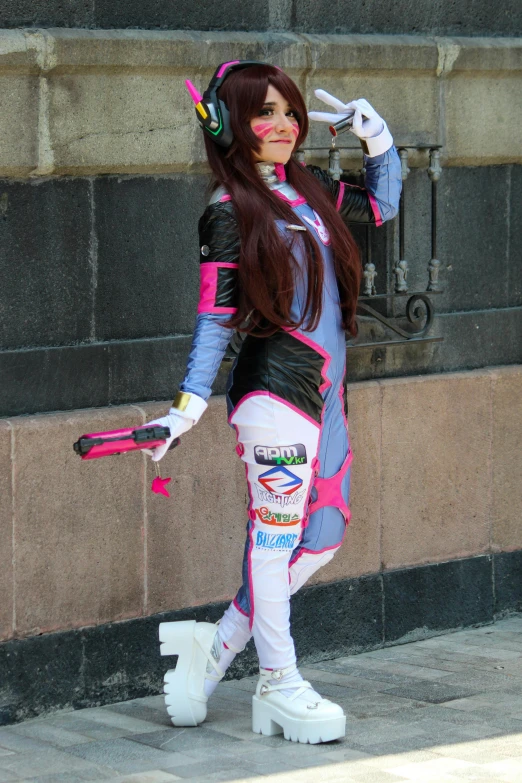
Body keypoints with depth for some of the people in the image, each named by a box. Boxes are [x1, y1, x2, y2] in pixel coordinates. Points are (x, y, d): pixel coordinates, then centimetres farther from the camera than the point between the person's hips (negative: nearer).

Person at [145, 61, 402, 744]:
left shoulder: (309, 190, 12)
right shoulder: (230, 212, -8)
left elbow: (381, 206, 28)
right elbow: (216, 316, -9)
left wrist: (377, 139, 14)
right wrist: (188, 406, -16)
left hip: (324, 390, 8)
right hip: (273, 389, -8)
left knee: (323, 535, 11)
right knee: (275, 532, -4)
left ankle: (216, 647, 22)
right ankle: (279, 686, 7)